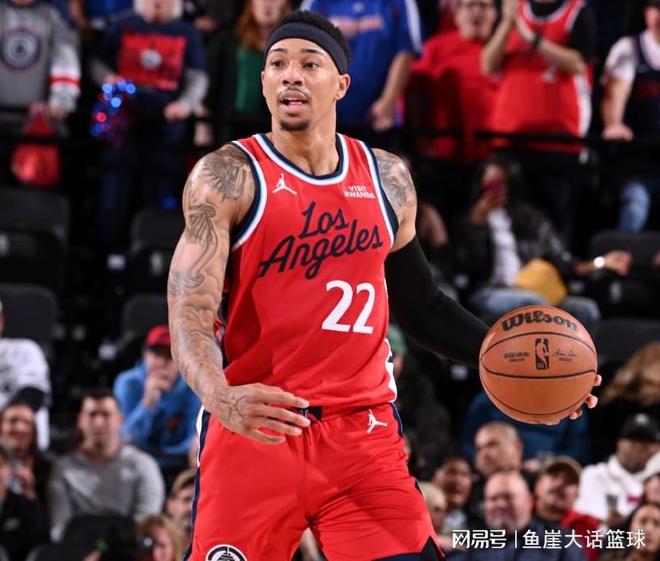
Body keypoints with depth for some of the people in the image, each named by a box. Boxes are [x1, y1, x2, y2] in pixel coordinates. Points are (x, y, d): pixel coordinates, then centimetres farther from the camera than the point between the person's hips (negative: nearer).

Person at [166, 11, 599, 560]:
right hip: (253, 428, -3)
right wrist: (220, 397, -35)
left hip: (363, 431, 3)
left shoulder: (387, 179, 9)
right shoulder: (226, 178, -5)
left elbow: (421, 304, 22)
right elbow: (190, 318, -14)